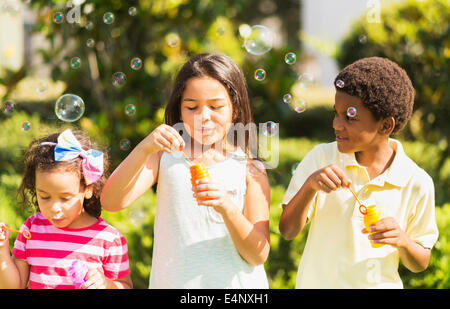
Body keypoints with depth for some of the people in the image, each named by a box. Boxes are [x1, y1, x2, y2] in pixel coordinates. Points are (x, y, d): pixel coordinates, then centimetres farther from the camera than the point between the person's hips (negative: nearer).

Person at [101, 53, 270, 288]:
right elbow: (111, 202, -14)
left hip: (234, 284, -1)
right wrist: (145, 148, -26)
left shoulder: (249, 167, -6)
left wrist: (227, 207, -25)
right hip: (172, 282, 2)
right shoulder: (167, 157, 0)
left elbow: (258, 255, -9)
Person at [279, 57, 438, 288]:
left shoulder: (417, 183, -10)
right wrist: (309, 186, -25)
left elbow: (419, 264, -1)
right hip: (317, 283, 1)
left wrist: (402, 241, -20)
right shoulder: (320, 158, -8)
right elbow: (288, 230, -11)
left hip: (378, 284, -1)